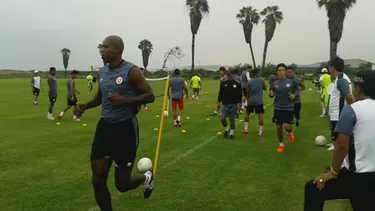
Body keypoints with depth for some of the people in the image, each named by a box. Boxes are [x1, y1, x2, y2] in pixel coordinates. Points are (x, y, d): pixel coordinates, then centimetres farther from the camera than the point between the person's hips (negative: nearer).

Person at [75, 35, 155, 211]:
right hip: (105, 126, 6)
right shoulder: (102, 73, 7)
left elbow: (150, 96, -12)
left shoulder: (131, 71, -13)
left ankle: (146, 178, 39)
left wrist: (124, 100, -25)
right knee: (98, 180, 1)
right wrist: (85, 106, 2)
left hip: (126, 128, -6)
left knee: (122, 184, 5)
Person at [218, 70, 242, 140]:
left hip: (233, 105, -1)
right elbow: (220, 94, 8)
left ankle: (231, 133, 21)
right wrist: (219, 102, 5)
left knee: (232, 119, 4)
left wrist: (239, 104, -7)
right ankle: (226, 129, 16)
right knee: (222, 118, -11)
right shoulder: (223, 83, 3)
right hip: (224, 104, 1)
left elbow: (240, 95, 0)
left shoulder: (237, 84, -2)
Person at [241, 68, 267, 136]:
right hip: (259, 101, -2)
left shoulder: (250, 82, -1)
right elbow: (265, 88, 9)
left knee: (247, 113, 19)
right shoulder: (262, 80, -5)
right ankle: (260, 131, 2)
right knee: (260, 115, 1)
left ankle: (245, 129, 20)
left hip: (251, 101, 2)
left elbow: (247, 92, 4)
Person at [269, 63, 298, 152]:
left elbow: (296, 89, 11)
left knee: (287, 126, -13)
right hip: (278, 108, 2)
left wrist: (294, 95, -9)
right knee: (279, 127, 9)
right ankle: (281, 145, 27)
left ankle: (289, 133, 26)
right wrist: (271, 94, -17)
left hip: (289, 108, -2)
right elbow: (271, 95, 6)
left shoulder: (291, 81, -6)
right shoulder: (274, 83, -1)